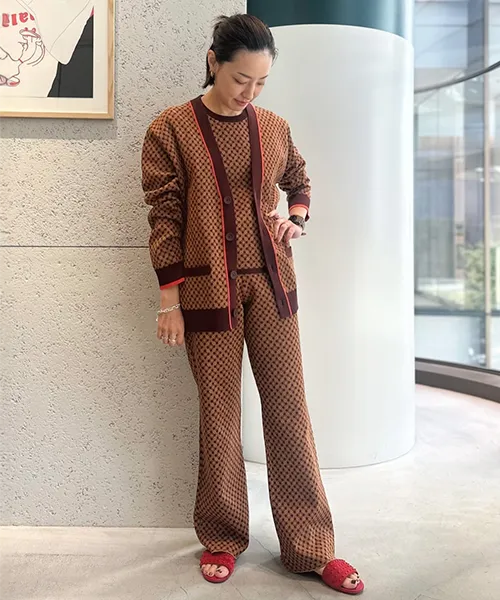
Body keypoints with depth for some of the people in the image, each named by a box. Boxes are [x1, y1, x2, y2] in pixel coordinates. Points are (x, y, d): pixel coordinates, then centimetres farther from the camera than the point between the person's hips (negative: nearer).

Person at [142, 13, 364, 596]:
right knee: (219, 415, 6)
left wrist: (297, 220, 3)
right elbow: (163, 217, -4)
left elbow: (300, 182, 24)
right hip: (208, 288, -3)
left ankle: (310, 547, 18)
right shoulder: (171, 129, -2)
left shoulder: (274, 128, 7)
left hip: (272, 283, 3)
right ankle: (222, 540, 27)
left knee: (290, 410, 5)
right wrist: (169, 298, -7)